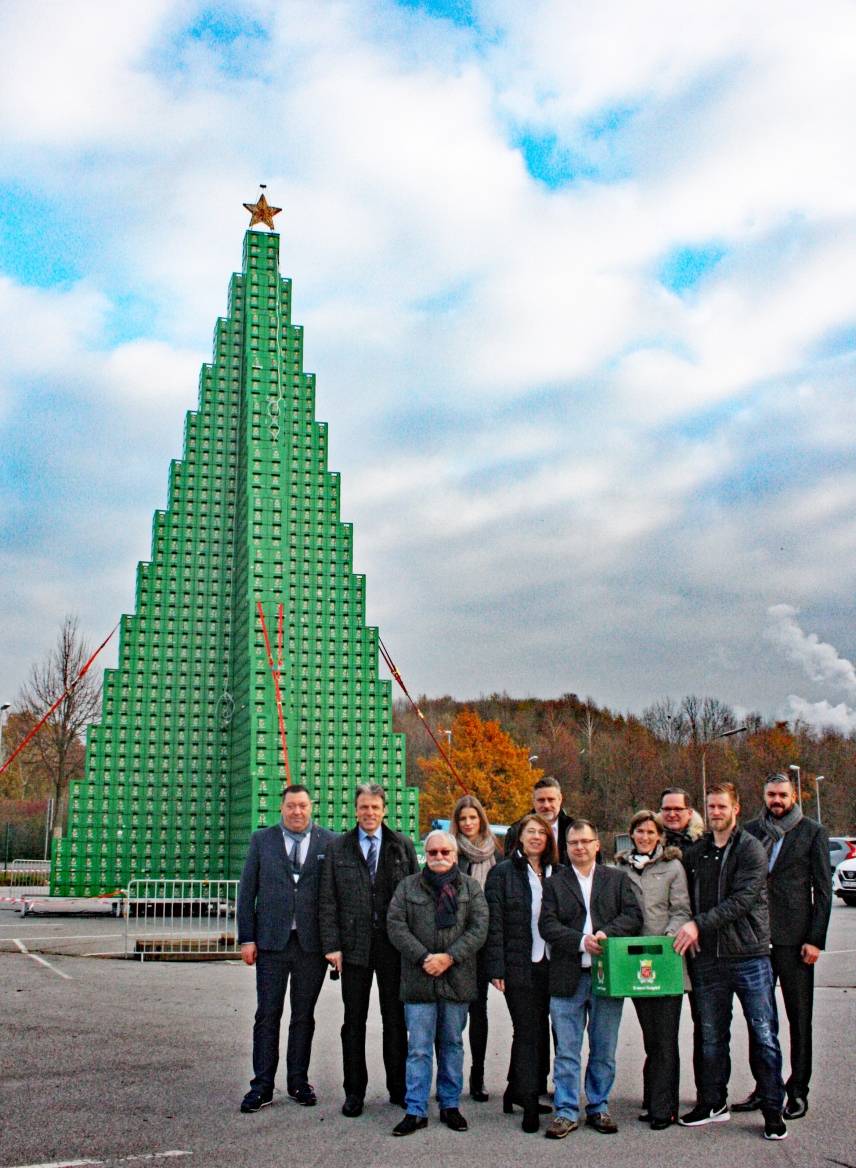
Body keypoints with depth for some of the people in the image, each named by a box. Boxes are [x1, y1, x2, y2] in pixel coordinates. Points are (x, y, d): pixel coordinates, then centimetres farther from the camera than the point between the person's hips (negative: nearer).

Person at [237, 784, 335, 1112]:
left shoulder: (329, 842, 2)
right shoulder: (261, 840, 5)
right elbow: (247, 891, 5)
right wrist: (247, 938, -1)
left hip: (312, 943, 0)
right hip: (271, 941, 0)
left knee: (303, 1015, 10)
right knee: (268, 1015, 3)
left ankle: (299, 1082, 22)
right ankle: (262, 1086, 12)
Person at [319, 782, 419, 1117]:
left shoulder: (402, 845, 4)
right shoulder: (338, 847, 4)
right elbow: (328, 900, 2)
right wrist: (331, 944, -5)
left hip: (394, 944, 0)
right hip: (354, 945, 0)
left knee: (395, 1020, 9)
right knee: (354, 1021, 8)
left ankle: (398, 1087, 20)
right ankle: (354, 1091, 18)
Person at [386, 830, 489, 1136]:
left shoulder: (471, 887, 6)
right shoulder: (408, 886, 5)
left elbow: (479, 927, -3)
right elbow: (395, 925, -2)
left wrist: (450, 957, -14)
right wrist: (424, 958, -13)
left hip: (457, 980, 1)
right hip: (419, 979, -1)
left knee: (452, 1044, 12)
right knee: (419, 1048, 0)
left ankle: (450, 1105, 24)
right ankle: (416, 1111, 8)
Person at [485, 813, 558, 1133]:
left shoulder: (555, 874, 10)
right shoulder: (503, 872, -1)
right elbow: (494, 923, -4)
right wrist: (496, 967, -9)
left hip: (548, 964, 4)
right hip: (519, 965, -4)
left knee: (537, 1030, 11)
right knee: (528, 1032, -3)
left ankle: (517, 1091, 26)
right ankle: (530, 1104, 3)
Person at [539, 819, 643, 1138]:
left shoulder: (617, 879, 10)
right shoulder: (555, 883, 6)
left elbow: (633, 915, -1)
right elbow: (547, 925, -4)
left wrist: (606, 933, -17)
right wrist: (582, 941, -17)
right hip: (567, 977, -1)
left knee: (604, 1050, 9)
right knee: (566, 1050, 2)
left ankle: (599, 1108, 22)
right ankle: (566, 1112, 10)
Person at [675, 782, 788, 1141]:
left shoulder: (750, 849, -6)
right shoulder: (695, 853, 10)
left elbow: (742, 899, -16)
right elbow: (689, 899, 17)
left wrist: (700, 924, -21)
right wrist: (688, 933, 0)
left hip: (749, 954, -4)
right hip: (707, 958, 4)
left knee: (764, 1036, 1)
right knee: (712, 1037, 12)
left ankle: (773, 1109, 12)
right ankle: (712, 1102, 25)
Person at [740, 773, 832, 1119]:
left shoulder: (812, 833, 0)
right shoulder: (751, 831, 8)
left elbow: (823, 889, -1)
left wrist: (815, 939, -8)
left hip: (793, 937, -3)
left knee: (799, 1017, 5)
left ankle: (798, 1092, 14)